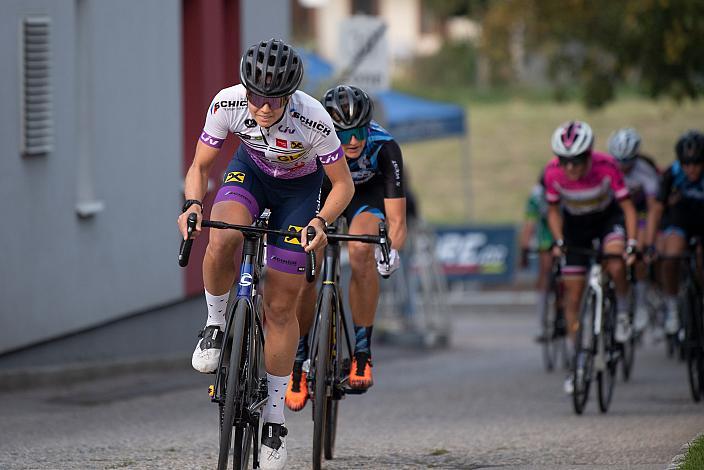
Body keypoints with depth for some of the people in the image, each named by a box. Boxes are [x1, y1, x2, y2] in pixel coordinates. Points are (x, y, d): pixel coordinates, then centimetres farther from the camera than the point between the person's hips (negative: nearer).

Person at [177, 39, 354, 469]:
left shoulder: (312, 119, -35)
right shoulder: (227, 103, -30)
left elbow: (344, 184, -21)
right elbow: (200, 166, -17)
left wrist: (320, 221, -39)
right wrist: (193, 204, -38)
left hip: (299, 188, -1)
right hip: (250, 171, 2)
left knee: (281, 304, -3)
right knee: (222, 241, -34)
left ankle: (275, 414, 11)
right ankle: (216, 327, -8)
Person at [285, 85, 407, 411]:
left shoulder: (384, 148, -35)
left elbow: (396, 219, -35)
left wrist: (392, 251, -54)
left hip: (366, 191, -1)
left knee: (361, 252, -31)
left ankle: (362, 352, -20)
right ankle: (298, 362, 0)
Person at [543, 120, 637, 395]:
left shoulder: (606, 167, -30)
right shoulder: (553, 172, -24)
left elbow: (628, 207, -22)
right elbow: (553, 211, -7)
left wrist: (631, 245, -32)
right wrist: (559, 241, -20)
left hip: (607, 217, -2)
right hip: (576, 225, 2)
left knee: (615, 265, -34)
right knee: (573, 296, 0)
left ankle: (622, 313, -4)